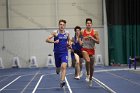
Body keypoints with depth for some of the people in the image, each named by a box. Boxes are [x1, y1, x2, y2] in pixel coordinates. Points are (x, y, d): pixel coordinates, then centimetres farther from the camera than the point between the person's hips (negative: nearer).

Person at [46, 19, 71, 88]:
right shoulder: (55, 33, -5)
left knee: (63, 67, -19)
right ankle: (58, 69, 51)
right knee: (58, 67, 14)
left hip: (64, 53, 0)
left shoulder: (67, 33, 4)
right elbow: (47, 40, -10)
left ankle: (62, 81, -27)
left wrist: (69, 43, 2)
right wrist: (54, 41, -26)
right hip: (57, 53, 0)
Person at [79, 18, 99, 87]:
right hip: (85, 49, -1)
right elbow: (79, 37, 18)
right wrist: (80, 41, -2)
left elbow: (98, 42, -4)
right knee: (88, 61, -30)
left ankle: (90, 79, 29)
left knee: (92, 66, 10)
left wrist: (92, 38, -18)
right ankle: (87, 74, -8)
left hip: (92, 50, 1)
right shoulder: (82, 32, -1)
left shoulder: (94, 32, -3)